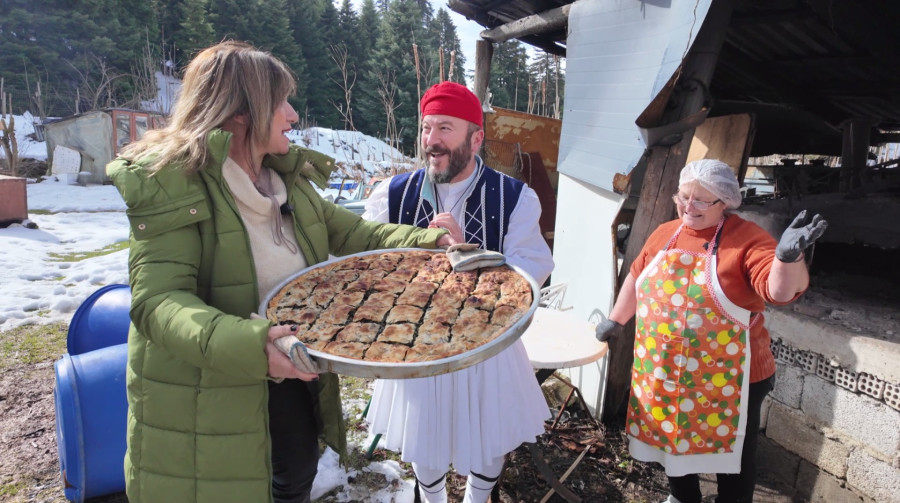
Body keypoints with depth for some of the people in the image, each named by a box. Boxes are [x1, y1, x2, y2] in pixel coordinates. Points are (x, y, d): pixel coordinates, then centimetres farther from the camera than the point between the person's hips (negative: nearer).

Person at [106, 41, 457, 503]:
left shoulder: (288, 178, 4)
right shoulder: (171, 187, -20)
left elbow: (351, 234, 8)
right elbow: (159, 300, -28)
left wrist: (427, 242, -6)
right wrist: (246, 344, -45)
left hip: (292, 379, 7)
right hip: (203, 400, -6)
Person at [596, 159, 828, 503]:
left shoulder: (747, 239, -14)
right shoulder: (665, 234, 3)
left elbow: (781, 288, -27)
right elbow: (637, 277, 14)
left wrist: (788, 255, -46)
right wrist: (616, 320, 19)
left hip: (726, 379, -5)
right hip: (664, 372, 6)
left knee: (730, 451, 14)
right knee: (671, 438, 23)